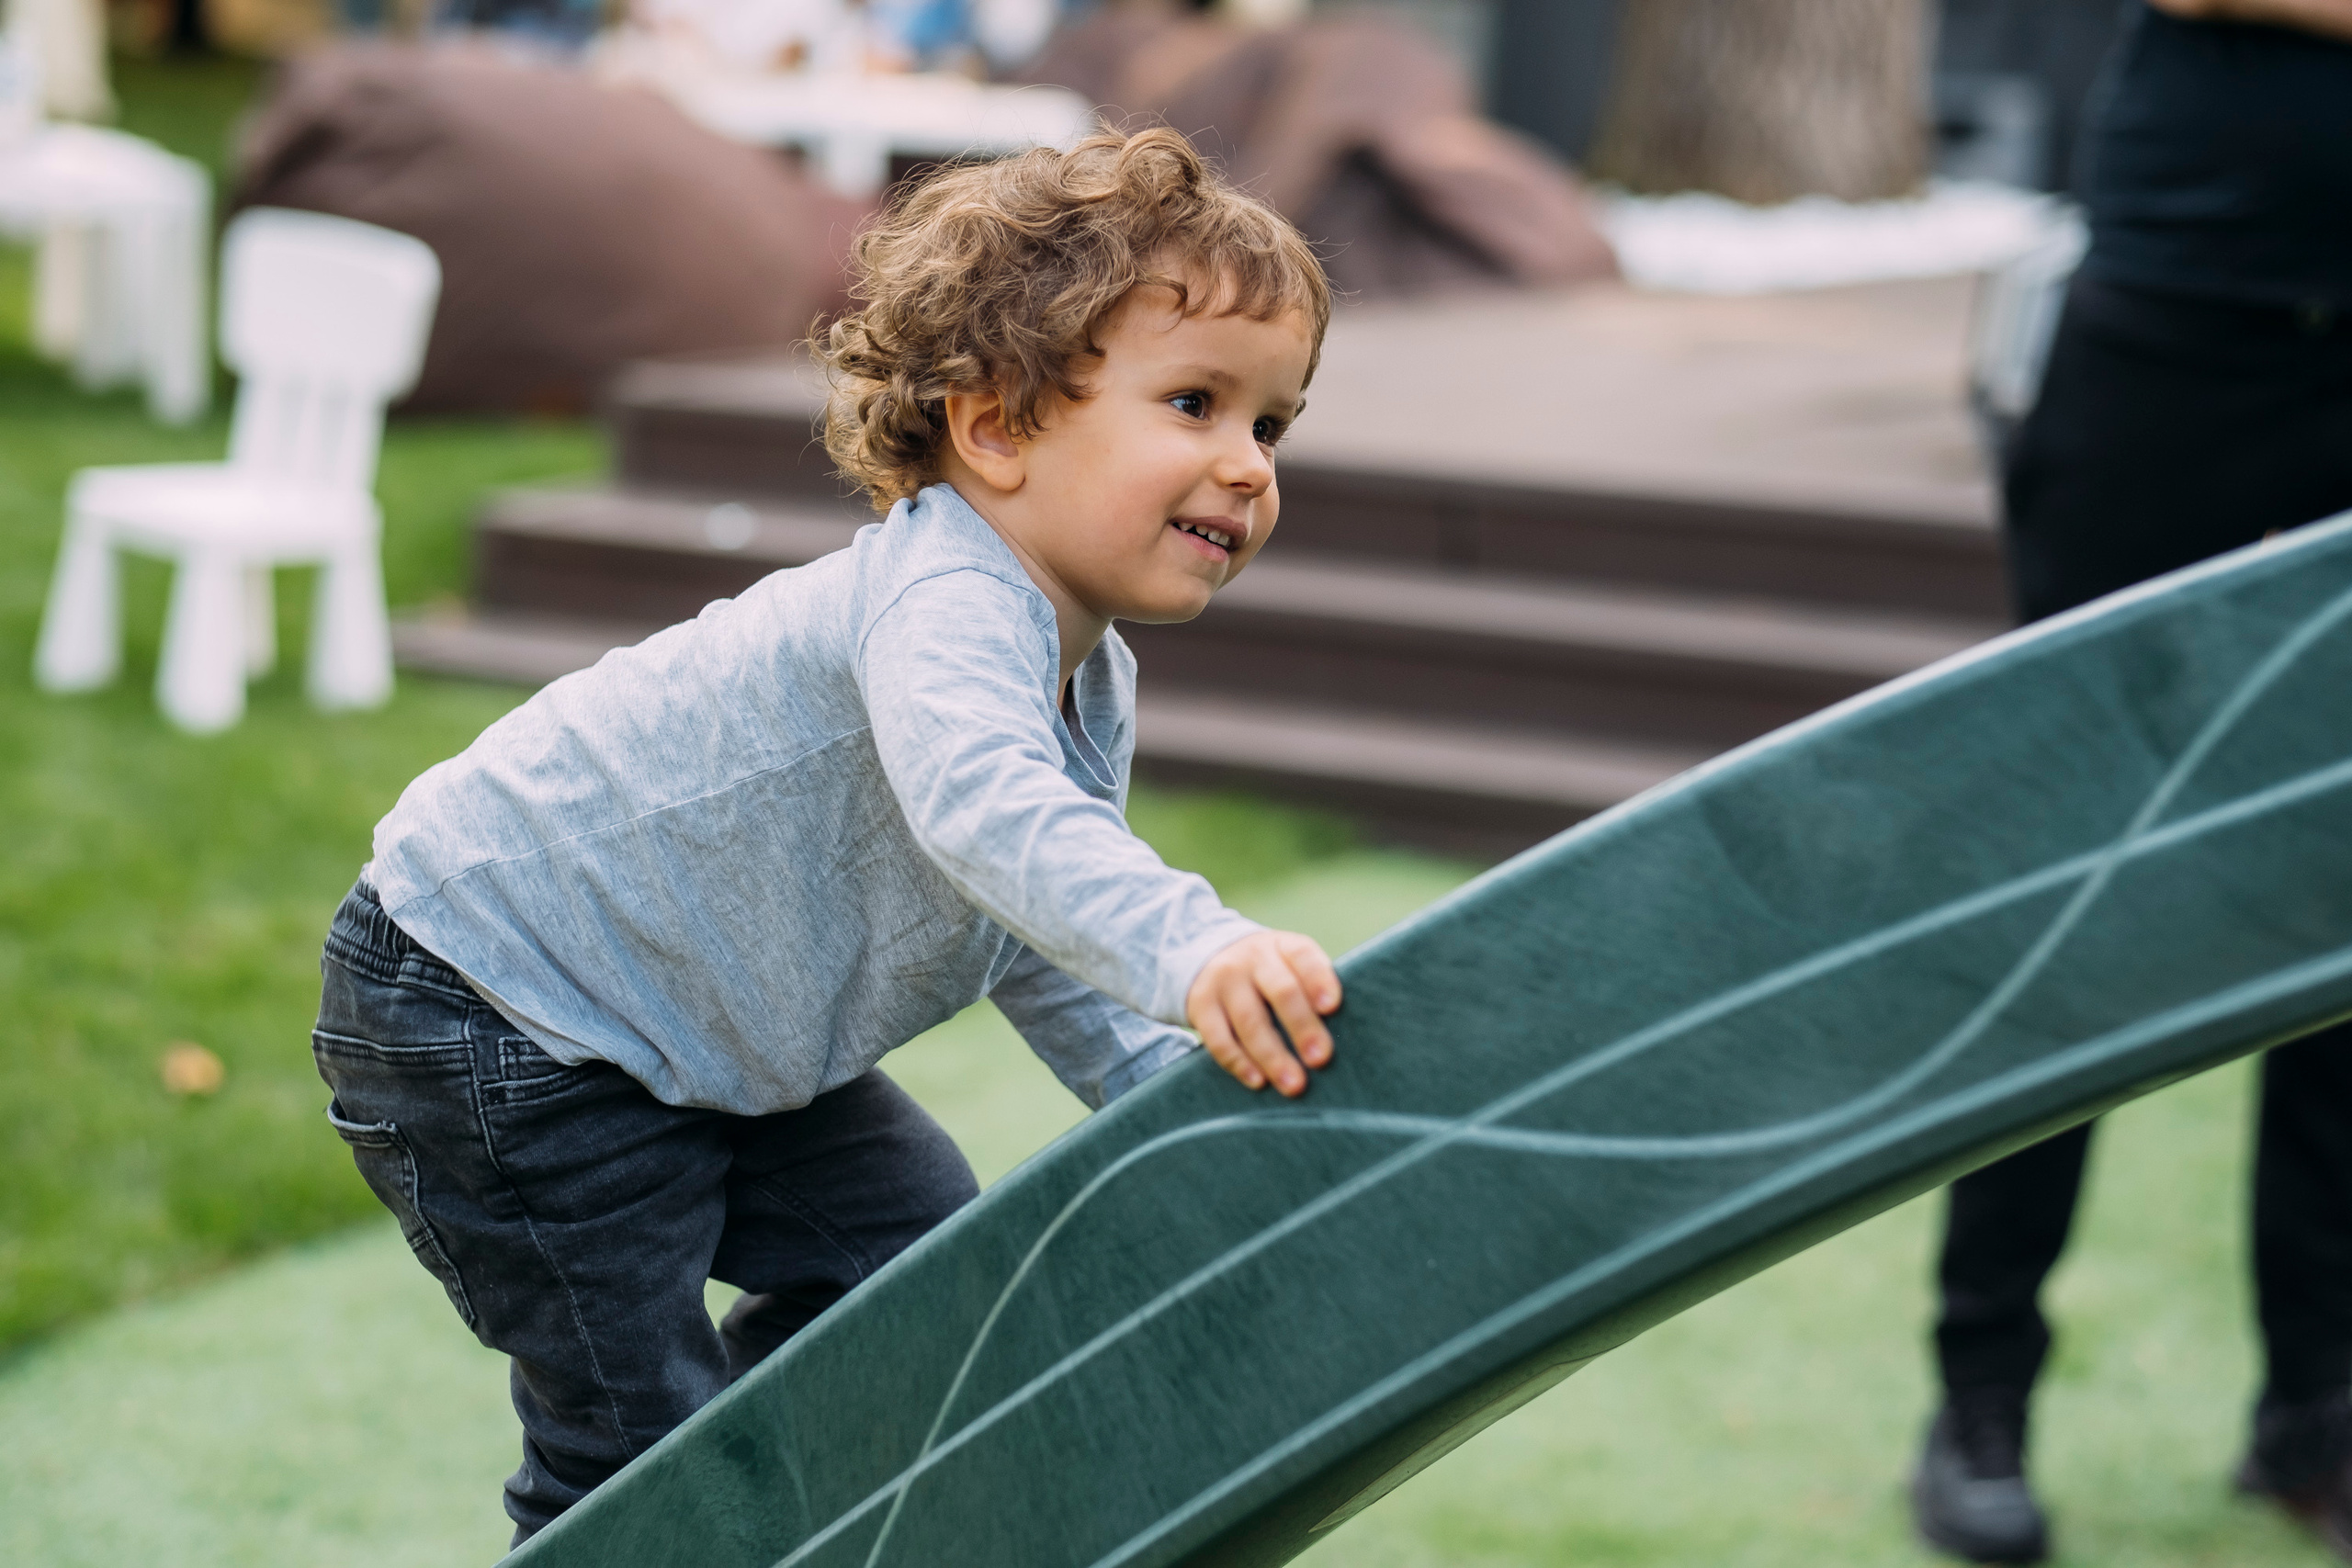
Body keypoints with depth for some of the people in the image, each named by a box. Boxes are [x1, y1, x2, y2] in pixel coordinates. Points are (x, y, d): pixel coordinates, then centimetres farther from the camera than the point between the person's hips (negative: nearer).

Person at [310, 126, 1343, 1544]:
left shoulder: (1088, 684, 2)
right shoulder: (944, 602, -30)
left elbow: (1040, 953, 12)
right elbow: (982, 808, -51)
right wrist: (1194, 952, -65)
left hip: (693, 1041, 10)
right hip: (489, 1015, -10)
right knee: (638, 1428, -6)